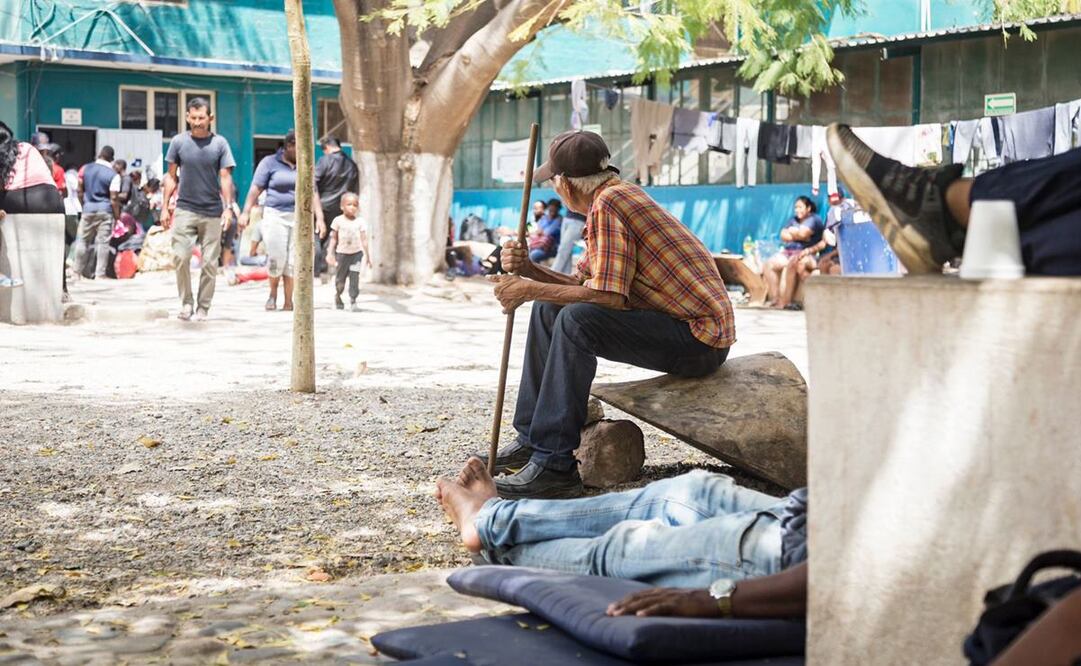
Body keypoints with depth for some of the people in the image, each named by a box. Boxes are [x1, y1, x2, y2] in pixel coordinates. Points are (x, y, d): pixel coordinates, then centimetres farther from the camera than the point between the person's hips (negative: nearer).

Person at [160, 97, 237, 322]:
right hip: (185, 208, 0)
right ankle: (186, 302, 4)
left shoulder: (220, 143, 1)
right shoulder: (179, 142, 3)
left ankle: (203, 307, 12)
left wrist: (228, 207, -9)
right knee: (181, 256, -12)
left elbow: (225, 178, 1)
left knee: (210, 262, 2)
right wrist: (165, 206, 4)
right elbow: (171, 176, 9)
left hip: (212, 212, 0)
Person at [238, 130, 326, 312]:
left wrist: (319, 218, 6)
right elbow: (256, 188, -1)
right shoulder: (270, 162, 3)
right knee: (276, 257, -11)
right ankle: (273, 293, 14)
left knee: (293, 261, -1)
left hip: (298, 217, 3)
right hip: (275, 215, -3)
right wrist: (246, 212, -9)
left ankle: (288, 302, 5)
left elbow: (313, 193, 14)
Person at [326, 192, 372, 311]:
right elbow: (333, 238, 1)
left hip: (356, 253, 0)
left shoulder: (360, 222, 2)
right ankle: (337, 296, 33)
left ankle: (353, 299, -7)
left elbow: (364, 239, 3)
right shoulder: (338, 221, -1)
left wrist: (367, 255, 2)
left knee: (354, 277, -12)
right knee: (340, 278, 8)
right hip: (342, 253, 0)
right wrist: (331, 253, -5)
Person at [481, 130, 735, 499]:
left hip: (700, 338, -11)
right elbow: (582, 284, 15)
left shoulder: (608, 203, -17)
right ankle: (532, 438, 15)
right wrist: (528, 270, -1)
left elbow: (609, 297, -25)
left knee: (576, 320, -29)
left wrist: (530, 290, -16)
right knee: (548, 309, 12)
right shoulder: (616, 195, 13)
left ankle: (554, 465, -26)